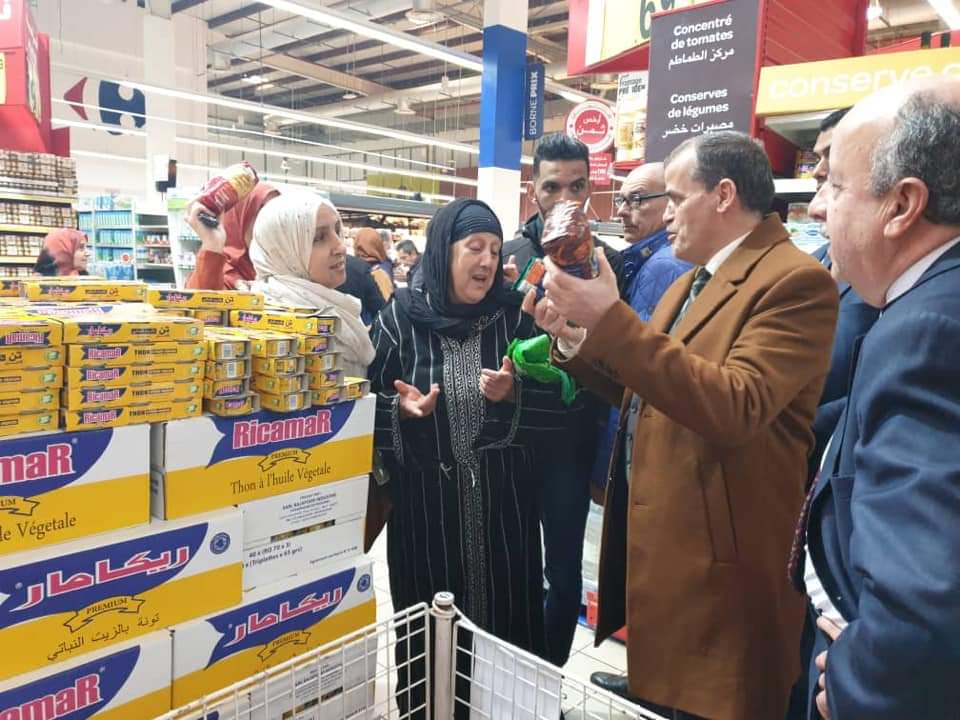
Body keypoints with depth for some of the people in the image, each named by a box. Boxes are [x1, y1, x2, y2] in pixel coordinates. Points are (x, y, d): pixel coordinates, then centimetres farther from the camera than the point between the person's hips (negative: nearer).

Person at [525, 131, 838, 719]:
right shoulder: (692, 282, 13)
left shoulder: (795, 281, -16)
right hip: (654, 538, 8)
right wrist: (574, 339, 2)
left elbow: (734, 408, -30)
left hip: (716, 563, -8)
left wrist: (611, 321, -31)